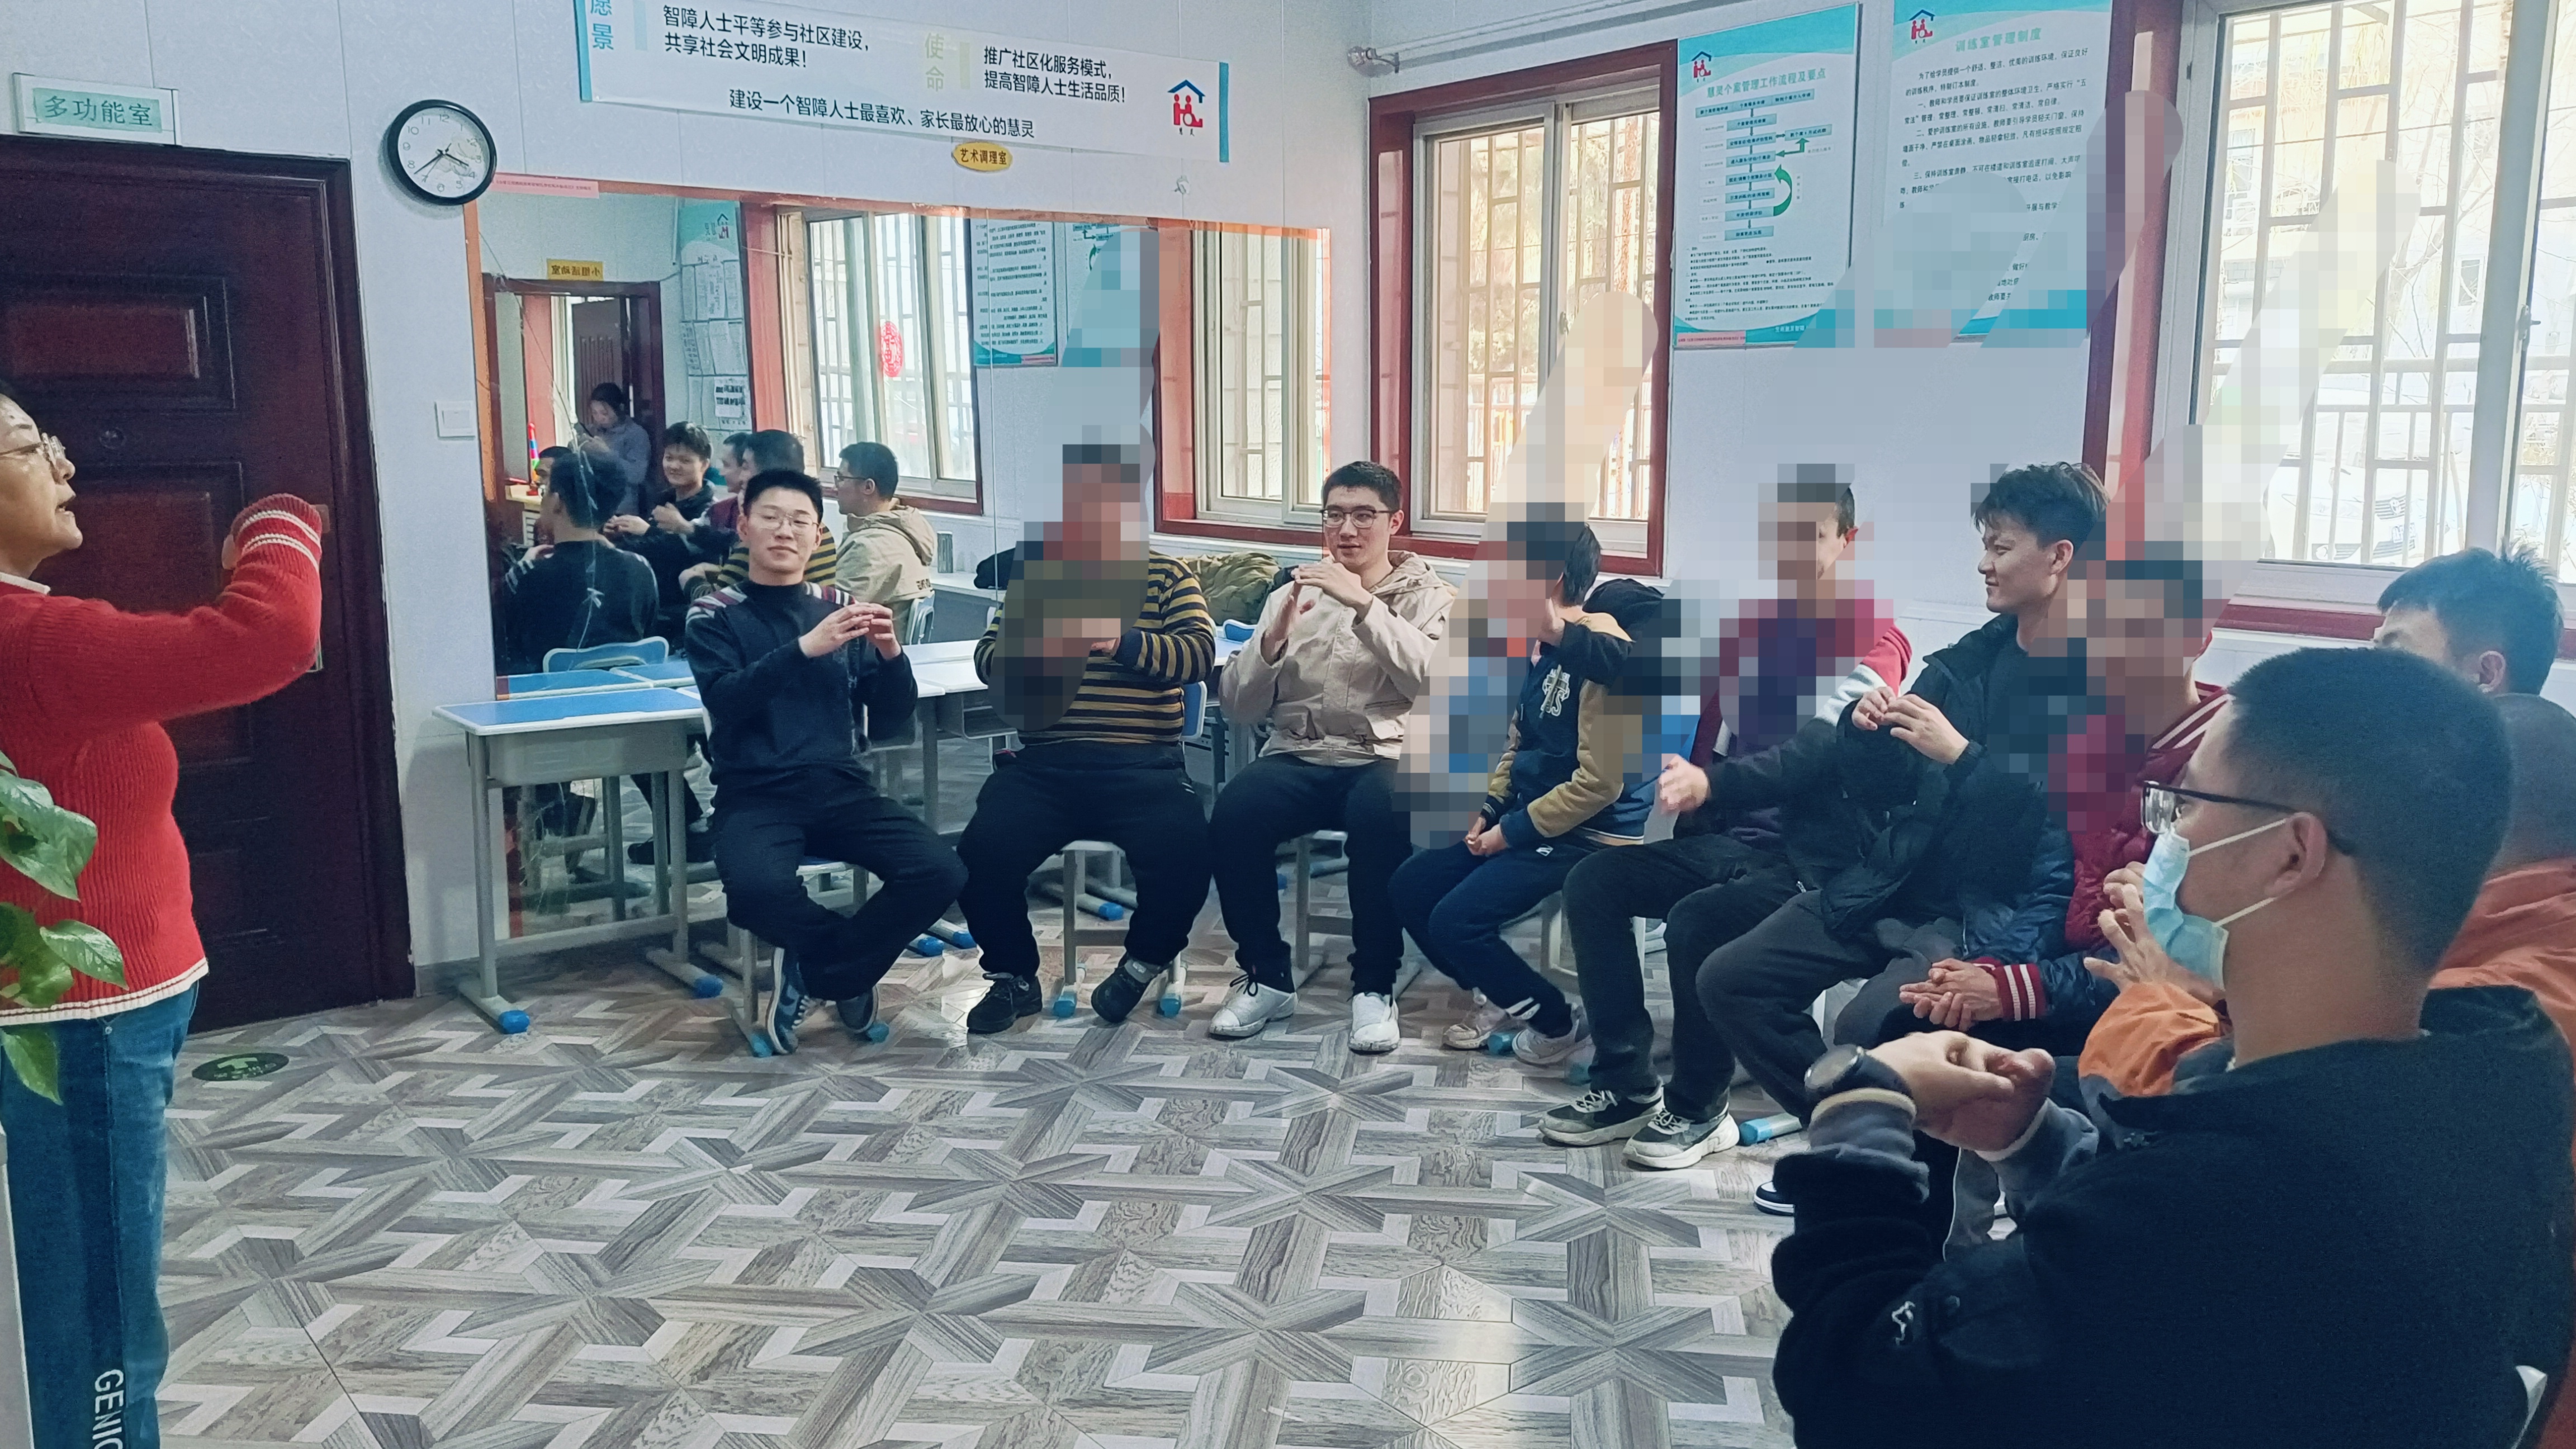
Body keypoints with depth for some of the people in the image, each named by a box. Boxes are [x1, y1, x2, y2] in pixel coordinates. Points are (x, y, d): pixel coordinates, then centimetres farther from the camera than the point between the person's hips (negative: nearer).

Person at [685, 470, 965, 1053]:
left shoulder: (839, 608, 13)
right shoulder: (714, 614, 6)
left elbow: (886, 725, 8)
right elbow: (725, 701, -13)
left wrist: (889, 655, -11)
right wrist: (805, 648, -24)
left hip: (840, 787, 3)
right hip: (755, 793, -3)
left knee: (940, 872, -22)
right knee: (758, 889, -36)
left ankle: (815, 976, 0)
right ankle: (853, 964, -1)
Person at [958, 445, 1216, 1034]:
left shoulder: (1167, 576, 12)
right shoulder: (1037, 570, 17)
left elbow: (1200, 653, -4)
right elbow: (987, 655, 10)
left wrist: (1124, 641, -21)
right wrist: (1025, 652, -14)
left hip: (1142, 766, -1)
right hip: (1045, 763, 2)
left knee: (1183, 860, -27)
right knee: (981, 857, -22)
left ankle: (1143, 963, 8)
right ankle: (1013, 976, 8)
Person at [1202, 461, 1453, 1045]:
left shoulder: (1429, 597, 9)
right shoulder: (1292, 596, 16)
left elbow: (1433, 678, -14)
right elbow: (1238, 706, 9)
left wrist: (1362, 603, -20)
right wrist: (1274, 637, -9)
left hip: (1385, 760, -2)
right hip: (1297, 758, 3)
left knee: (1380, 816, -37)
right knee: (1233, 813, -29)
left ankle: (1375, 986, -18)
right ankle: (1267, 976, -9)